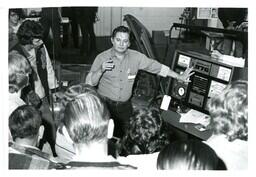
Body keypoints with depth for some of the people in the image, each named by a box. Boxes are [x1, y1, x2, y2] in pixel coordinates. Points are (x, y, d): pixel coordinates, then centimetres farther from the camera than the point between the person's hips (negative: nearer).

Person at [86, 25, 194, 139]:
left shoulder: (136, 57, -2)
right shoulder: (102, 58, -7)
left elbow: (157, 67, 6)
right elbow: (89, 83, -8)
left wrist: (180, 77, 7)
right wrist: (101, 70, -26)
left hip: (125, 105, 2)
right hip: (105, 104, -2)